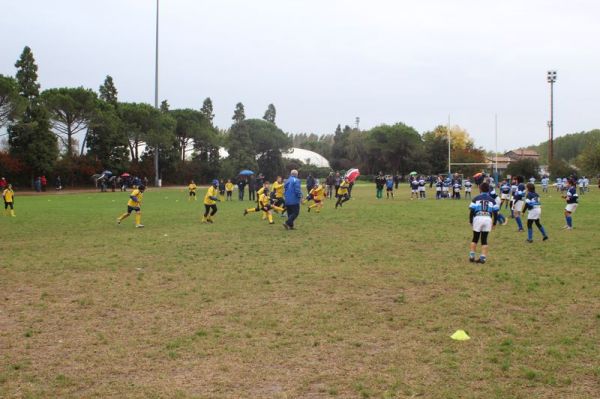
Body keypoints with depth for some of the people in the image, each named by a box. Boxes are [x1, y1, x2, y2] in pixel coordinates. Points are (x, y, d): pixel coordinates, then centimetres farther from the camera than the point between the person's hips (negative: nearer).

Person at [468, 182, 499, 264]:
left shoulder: (476, 199, 5)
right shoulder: (491, 200, 12)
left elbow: (472, 211, -1)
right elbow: (495, 212, 8)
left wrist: (471, 221, 9)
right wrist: (494, 223, 17)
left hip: (478, 218, -1)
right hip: (488, 219, 1)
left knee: (475, 239, 12)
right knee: (484, 240, 9)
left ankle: (471, 256, 11)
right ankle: (483, 258, 5)